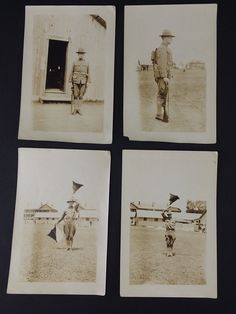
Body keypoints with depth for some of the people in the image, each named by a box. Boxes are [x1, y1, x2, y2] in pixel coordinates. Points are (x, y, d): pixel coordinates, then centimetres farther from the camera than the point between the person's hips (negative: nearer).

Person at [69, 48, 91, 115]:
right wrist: (70, 82, 0)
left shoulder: (86, 63, 8)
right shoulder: (75, 63, 5)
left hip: (83, 82, 1)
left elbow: (88, 74, 8)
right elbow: (72, 73, 5)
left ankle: (78, 109, 10)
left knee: (81, 96, 4)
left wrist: (88, 82, 1)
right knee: (75, 95, -2)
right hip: (76, 81, -1)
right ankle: (74, 109, 3)